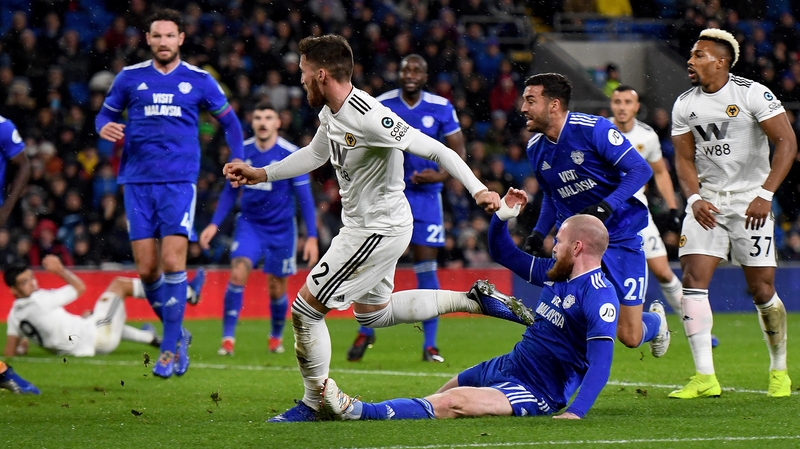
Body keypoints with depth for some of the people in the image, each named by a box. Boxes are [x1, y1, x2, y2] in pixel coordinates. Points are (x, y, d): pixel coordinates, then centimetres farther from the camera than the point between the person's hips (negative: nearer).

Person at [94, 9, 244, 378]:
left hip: (179, 181, -2)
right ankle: (177, 332, 19)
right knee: (147, 270, -2)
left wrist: (238, 160, 2)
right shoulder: (130, 78, 8)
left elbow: (228, 120, 16)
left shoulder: (198, 80, 6)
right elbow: (106, 113, 18)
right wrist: (105, 127, -6)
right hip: (138, 182, 2)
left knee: (172, 261, -14)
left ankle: (171, 347, -9)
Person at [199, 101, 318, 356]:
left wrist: (312, 237, -10)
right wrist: (214, 224, 2)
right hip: (249, 223, 2)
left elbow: (304, 197, -7)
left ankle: (276, 336, 32)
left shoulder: (291, 154, -12)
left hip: (281, 229, -2)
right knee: (238, 273, -19)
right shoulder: (242, 152, -3)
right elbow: (230, 191, 9)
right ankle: (228, 337, -14)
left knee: (277, 288, 6)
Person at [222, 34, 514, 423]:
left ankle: (314, 404, 9)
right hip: (363, 226, 10)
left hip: (378, 230, -10)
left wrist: (477, 190, -35)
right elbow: (315, 154, 23)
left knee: (305, 311, -6)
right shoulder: (330, 113, 1)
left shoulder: (370, 118, -28)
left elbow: (437, 150, -26)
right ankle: (473, 300, 26)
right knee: (373, 313, 27)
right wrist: (260, 174, 21)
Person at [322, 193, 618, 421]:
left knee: (452, 403, -26)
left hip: (537, 396, -10)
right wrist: (502, 216, 3)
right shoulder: (556, 272, 9)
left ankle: (361, 412, -33)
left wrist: (575, 413, -41)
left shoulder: (599, 296, -21)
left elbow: (601, 361, -31)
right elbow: (504, 255, 22)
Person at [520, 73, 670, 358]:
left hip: (619, 236, -5)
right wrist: (539, 233, 6)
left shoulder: (593, 129, -16)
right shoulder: (535, 147, 4)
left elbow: (640, 170, -17)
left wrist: (607, 206, -29)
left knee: (629, 337, 0)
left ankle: (656, 320, 34)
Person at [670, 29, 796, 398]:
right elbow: (684, 159, 8)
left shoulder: (753, 94, -10)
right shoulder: (684, 105, 5)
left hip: (749, 201, -4)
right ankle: (705, 377, -12)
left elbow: (786, 142, -13)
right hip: (706, 200, 4)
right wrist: (694, 198, -11)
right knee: (693, 279, -12)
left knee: (761, 289, -2)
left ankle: (779, 369, 21)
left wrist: (765, 195, -21)